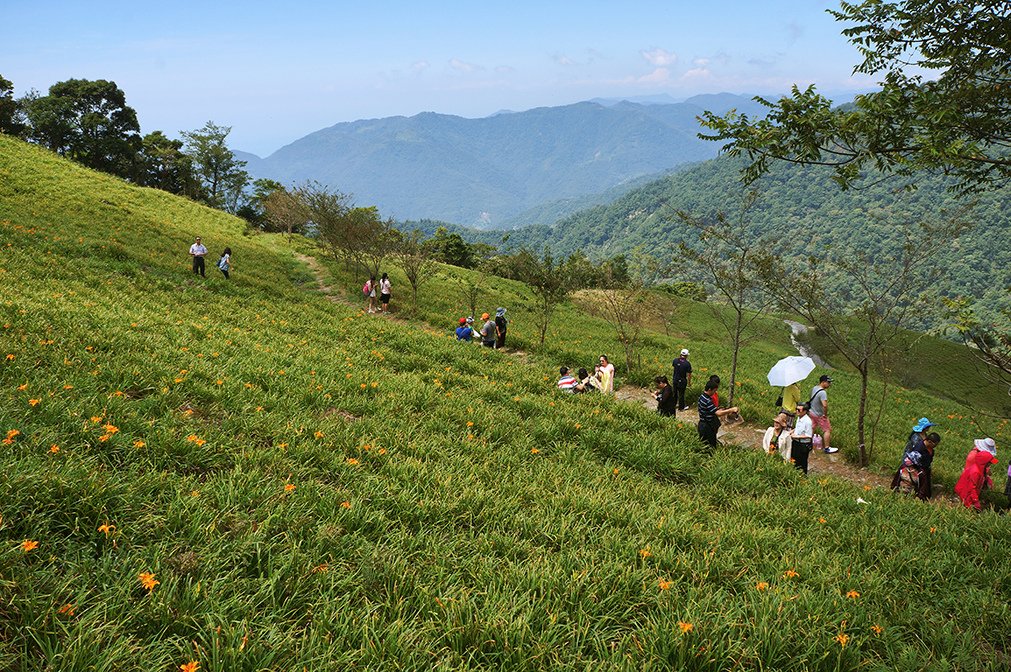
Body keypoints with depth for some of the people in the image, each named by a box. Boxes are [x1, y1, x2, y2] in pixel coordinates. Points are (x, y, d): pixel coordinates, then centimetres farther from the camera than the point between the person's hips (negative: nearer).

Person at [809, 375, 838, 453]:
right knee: (827, 430, 5)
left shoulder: (814, 388, -3)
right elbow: (825, 405, -40)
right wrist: (825, 414, -24)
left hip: (812, 412, 8)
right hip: (820, 415, -8)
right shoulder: (822, 393, -30)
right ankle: (827, 448, 11)